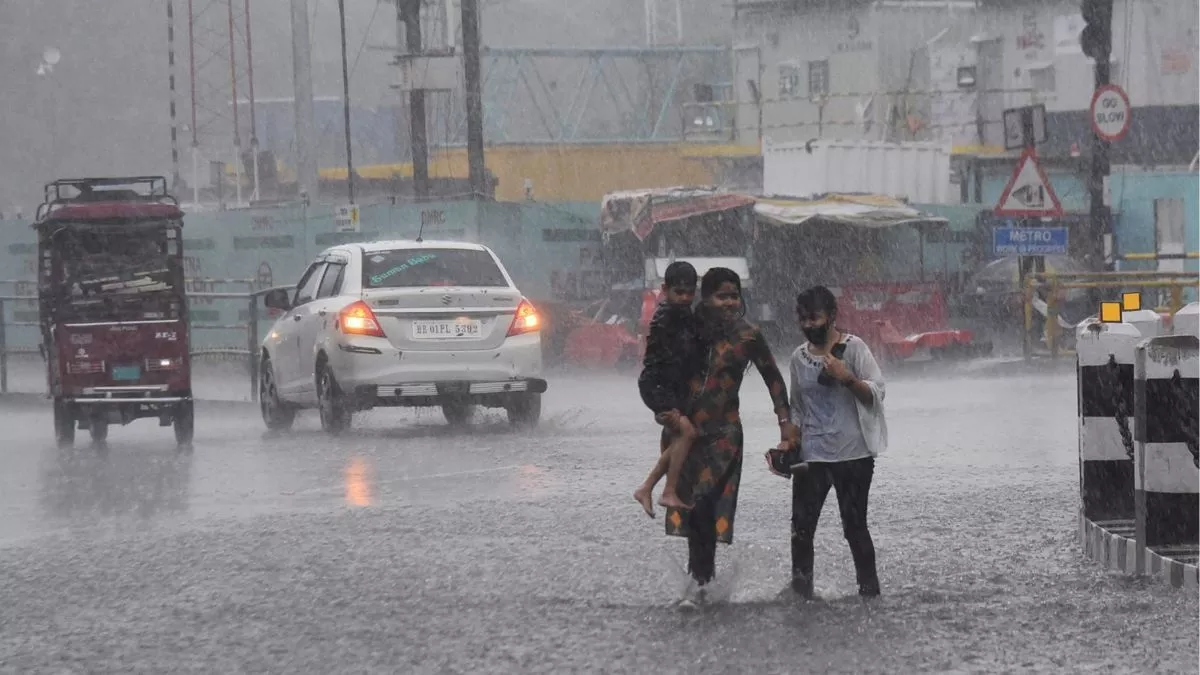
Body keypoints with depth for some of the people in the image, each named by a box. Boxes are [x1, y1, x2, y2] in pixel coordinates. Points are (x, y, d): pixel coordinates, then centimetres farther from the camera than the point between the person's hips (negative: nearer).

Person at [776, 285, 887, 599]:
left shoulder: (853, 348, -2)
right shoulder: (800, 357, 12)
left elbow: (876, 394, -9)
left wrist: (846, 377, -24)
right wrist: (789, 440, 8)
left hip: (853, 455, -4)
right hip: (812, 456, 4)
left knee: (854, 526, -1)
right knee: (801, 526, -4)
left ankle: (869, 590, 8)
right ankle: (800, 588, 2)